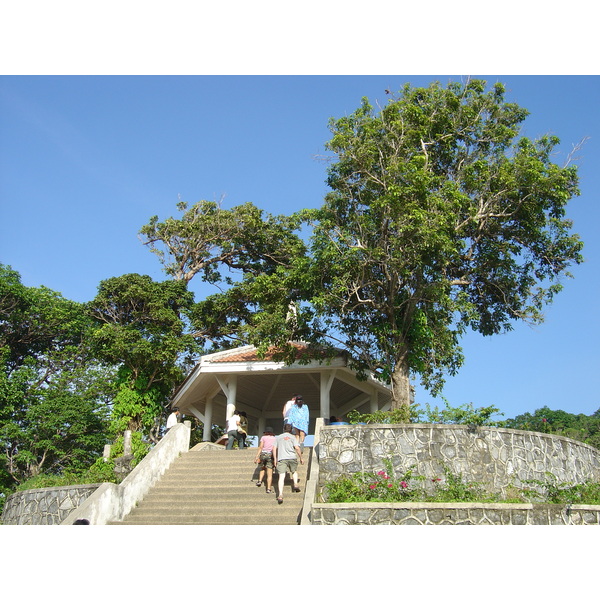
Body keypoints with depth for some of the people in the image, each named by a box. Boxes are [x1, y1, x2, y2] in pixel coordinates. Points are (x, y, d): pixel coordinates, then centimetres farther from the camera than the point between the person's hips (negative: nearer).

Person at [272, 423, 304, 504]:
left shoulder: (278, 437, 16)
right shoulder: (292, 437, 9)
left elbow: (274, 449, 10)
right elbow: (297, 448, -1)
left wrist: (275, 459, 16)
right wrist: (301, 458, 7)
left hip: (281, 458, 0)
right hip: (292, 457, 0)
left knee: (281, 477, -6)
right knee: (294, 471, 26)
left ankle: (280, 495, -18)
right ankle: (295, 484, 3)